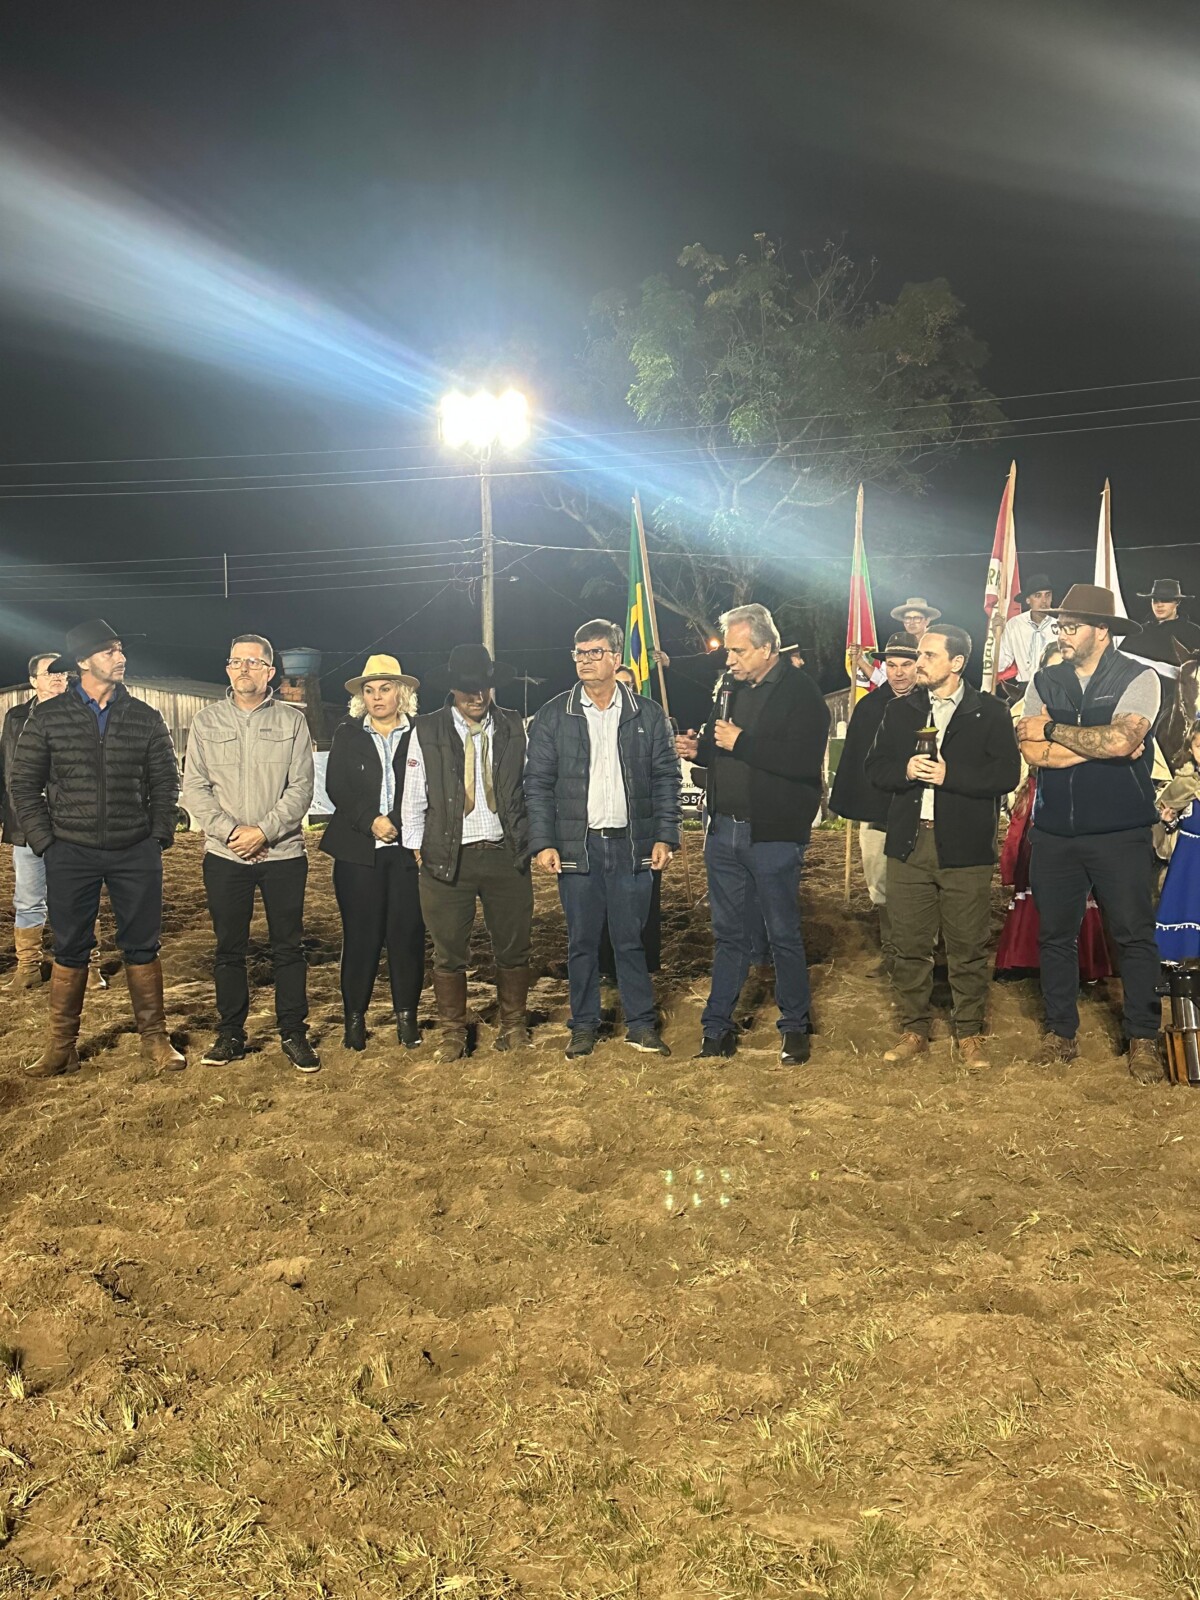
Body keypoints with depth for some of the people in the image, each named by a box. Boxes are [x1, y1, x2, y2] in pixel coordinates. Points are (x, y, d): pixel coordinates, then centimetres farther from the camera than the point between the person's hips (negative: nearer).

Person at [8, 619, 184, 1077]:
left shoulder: (145, 717, 4)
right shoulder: (47, 717, -1)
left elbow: (165, 781, 9)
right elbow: (23, 784, 3)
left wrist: (159, 834, 0)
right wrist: (43, 841, -4)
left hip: (136, 854, 1)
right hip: (71, 854, -1)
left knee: (142, 947, 6)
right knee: (70, 950, 8)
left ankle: (154, 1038, 17)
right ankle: (61, 1046, 19)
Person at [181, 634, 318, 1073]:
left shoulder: (292, 720, 3)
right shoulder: (206, 721, 7)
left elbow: (301, 788, -3)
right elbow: (194, 788, 2)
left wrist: (263, 831, -14)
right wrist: (231, 831, -11)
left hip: (283, 853, -1)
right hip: (224, 855, 1)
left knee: (288, 947, 4)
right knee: (229, 948, 8)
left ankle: (293, 1034, 14)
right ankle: (230, 1034, 20)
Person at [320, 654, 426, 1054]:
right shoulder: (347, 734, 10)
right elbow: (336, 787, 1)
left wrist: (395, 823, -11)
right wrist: (371, 822, -12)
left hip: (407, 849, 0)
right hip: (358, 850, 0)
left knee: (407, 932, 0)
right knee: (360, 933, 2)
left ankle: (406, 1014, 11)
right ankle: (354, 1016, 11)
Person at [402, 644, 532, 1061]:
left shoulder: (515, 727, 7)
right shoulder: (427, 731, 3)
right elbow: (414, 795, 6)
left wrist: (530, 840, 5)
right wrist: (416, 848, 3)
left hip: (506, 854, 1)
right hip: (447, 856, -1)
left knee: (513, 947, 9)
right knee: (449, 952, 5)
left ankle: (514, 1025, 26)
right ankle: (453, 1033, 20)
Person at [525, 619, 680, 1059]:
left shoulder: (647, 715, 6)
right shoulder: (553, 716, 4)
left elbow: (666, 779, 7)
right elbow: (537, 784, 2)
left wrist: (665, 836, -1)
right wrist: (542, 843, -6)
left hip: (631, 844, 0)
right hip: (577, 845, 0)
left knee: (630, 939, 5)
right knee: (582, 941, 7)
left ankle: (641, 1024, 16)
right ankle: (584, 1026, 19)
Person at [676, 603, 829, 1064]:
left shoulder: (801, 692, -10)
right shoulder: (732, 689, 11)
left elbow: (805, 761, -23)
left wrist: (741, 742, -21)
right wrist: (699, 749, 1)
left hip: (773, 835, -6)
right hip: (723, 831, 6)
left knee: (783, 934, 6)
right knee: (729, 934, 13)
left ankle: (795, 1026, 21)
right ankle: (717, 1026, 21)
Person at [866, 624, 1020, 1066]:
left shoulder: (990, 712, 1)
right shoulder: (900, 711, 13)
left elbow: (1006, 775, -7)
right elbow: (875, 768, 10)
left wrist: (948, 775, -16)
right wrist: (905, 770, -11)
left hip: (966, 848, -3)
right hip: (908, 844, 3)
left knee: (968, 949, 4)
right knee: (909, 946, 7)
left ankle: (969, 1033, 18)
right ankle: (913, 1030, 20)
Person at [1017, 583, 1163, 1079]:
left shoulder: (1138, 678, -4)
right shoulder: (1045, 682, 7)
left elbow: (1122, 740, -22)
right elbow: (1033, 752, -6)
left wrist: (1051, 730, -11)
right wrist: (1100, 745, -13)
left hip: (1121, 833, -3)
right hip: (1054, 832, 4)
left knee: (1135, 935, 3)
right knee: (1056, 935, 10)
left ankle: (1143, 1039, 15)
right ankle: (1060, 1031, 23)